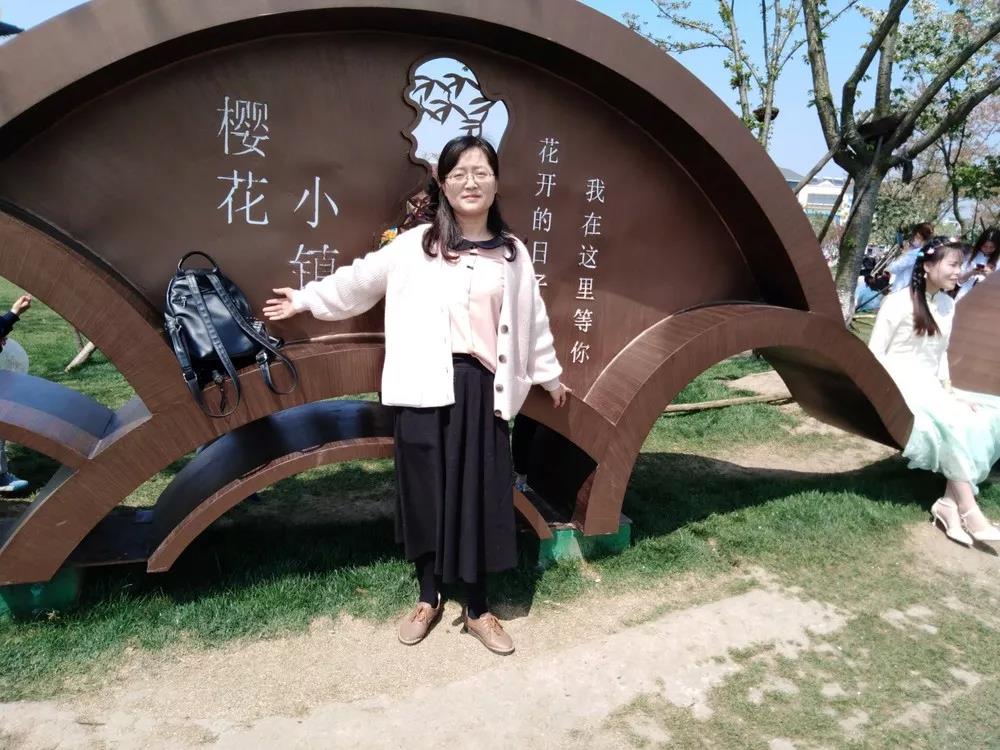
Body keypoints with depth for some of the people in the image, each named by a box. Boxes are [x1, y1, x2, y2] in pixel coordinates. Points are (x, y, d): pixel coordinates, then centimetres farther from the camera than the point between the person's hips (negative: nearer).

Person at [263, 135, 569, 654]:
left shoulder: (511, 254, 7)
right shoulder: (415, 245, 0)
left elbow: (532, 321, 16)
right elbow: (360, 280, 9)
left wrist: (550, 375, 23)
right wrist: (306, 299, 12)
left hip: (483, 388, 2)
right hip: (427, 388, -1)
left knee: (480, 498, 7)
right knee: (425, 492, 9)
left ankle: (478, 610, 23)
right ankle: (428, 599, 29)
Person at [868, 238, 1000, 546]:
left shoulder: (948, 306, 12)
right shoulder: (899, 302, -9)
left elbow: (941, 354, 16)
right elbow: (875, 352, -9)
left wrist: (949, 391, 2)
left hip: (930, 386, 7)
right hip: (899, 384, -7)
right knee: (953, 422, -28)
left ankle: (951, 501, -21)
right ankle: (968, 509, -22)